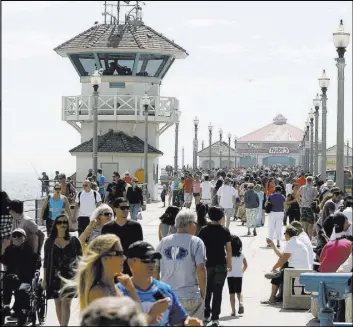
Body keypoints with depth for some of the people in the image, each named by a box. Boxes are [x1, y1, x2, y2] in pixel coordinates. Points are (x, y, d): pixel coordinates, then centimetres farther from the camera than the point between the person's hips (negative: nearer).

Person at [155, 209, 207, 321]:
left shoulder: (164, 242, 6)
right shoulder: (196, 242, -6)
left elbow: (155, 269, 7)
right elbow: (201, 269, -12)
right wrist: (203, 292, -2)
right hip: (190, 297, -4)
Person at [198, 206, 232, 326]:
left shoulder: (204, 230, -4)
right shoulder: (225, 231, -4)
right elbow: (228, 249, -1)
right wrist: (229, 263, 10)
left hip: (207, 264, 1)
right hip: (221, 264, -1)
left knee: (207, 290, 16)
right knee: (217, 291, 1)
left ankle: (206, 315, 24)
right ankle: (215, 318, -2)